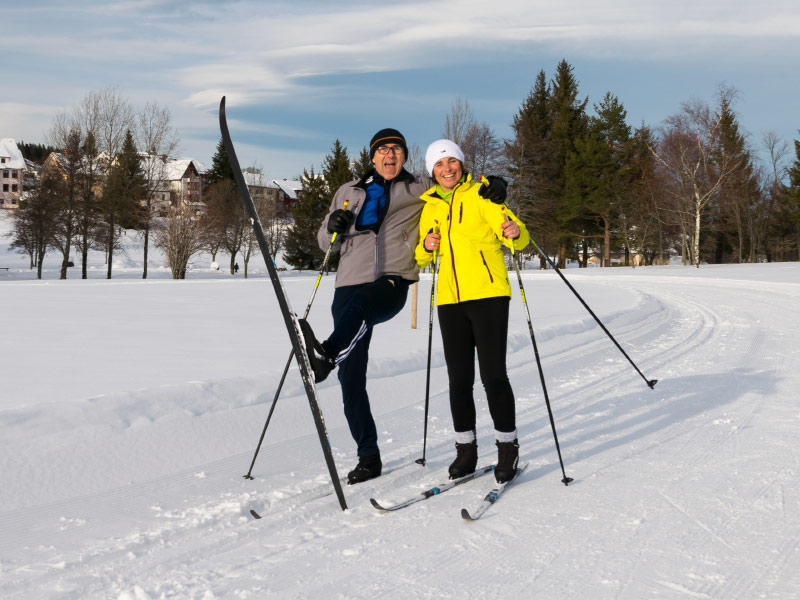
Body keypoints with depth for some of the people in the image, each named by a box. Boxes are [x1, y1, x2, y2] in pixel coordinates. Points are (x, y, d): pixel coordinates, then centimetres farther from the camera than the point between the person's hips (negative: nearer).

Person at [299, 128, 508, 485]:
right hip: (350, 283, 4)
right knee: (351, 378, -2)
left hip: (392, 284, -3)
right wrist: (333, 225, 2)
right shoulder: (349, 192, 22)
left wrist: (494, 185, -5)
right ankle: (368, 456, 8)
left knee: (361, 303, -41)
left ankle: (326, 355, -68)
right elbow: (326, 243, 25)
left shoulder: (421, 190, 14)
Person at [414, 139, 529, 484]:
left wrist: (515, 232, -31)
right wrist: (426, 246, 0)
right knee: (459, 378, 7)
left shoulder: (481, 194, 1)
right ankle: (466, 449, 18)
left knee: (493, 374, -7)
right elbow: (421, 259, 23)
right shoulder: (431, 207, 15)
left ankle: (508, 447, 7)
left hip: (488, 294, -5)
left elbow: (518, 237, -8)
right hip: (450, 299, 5)